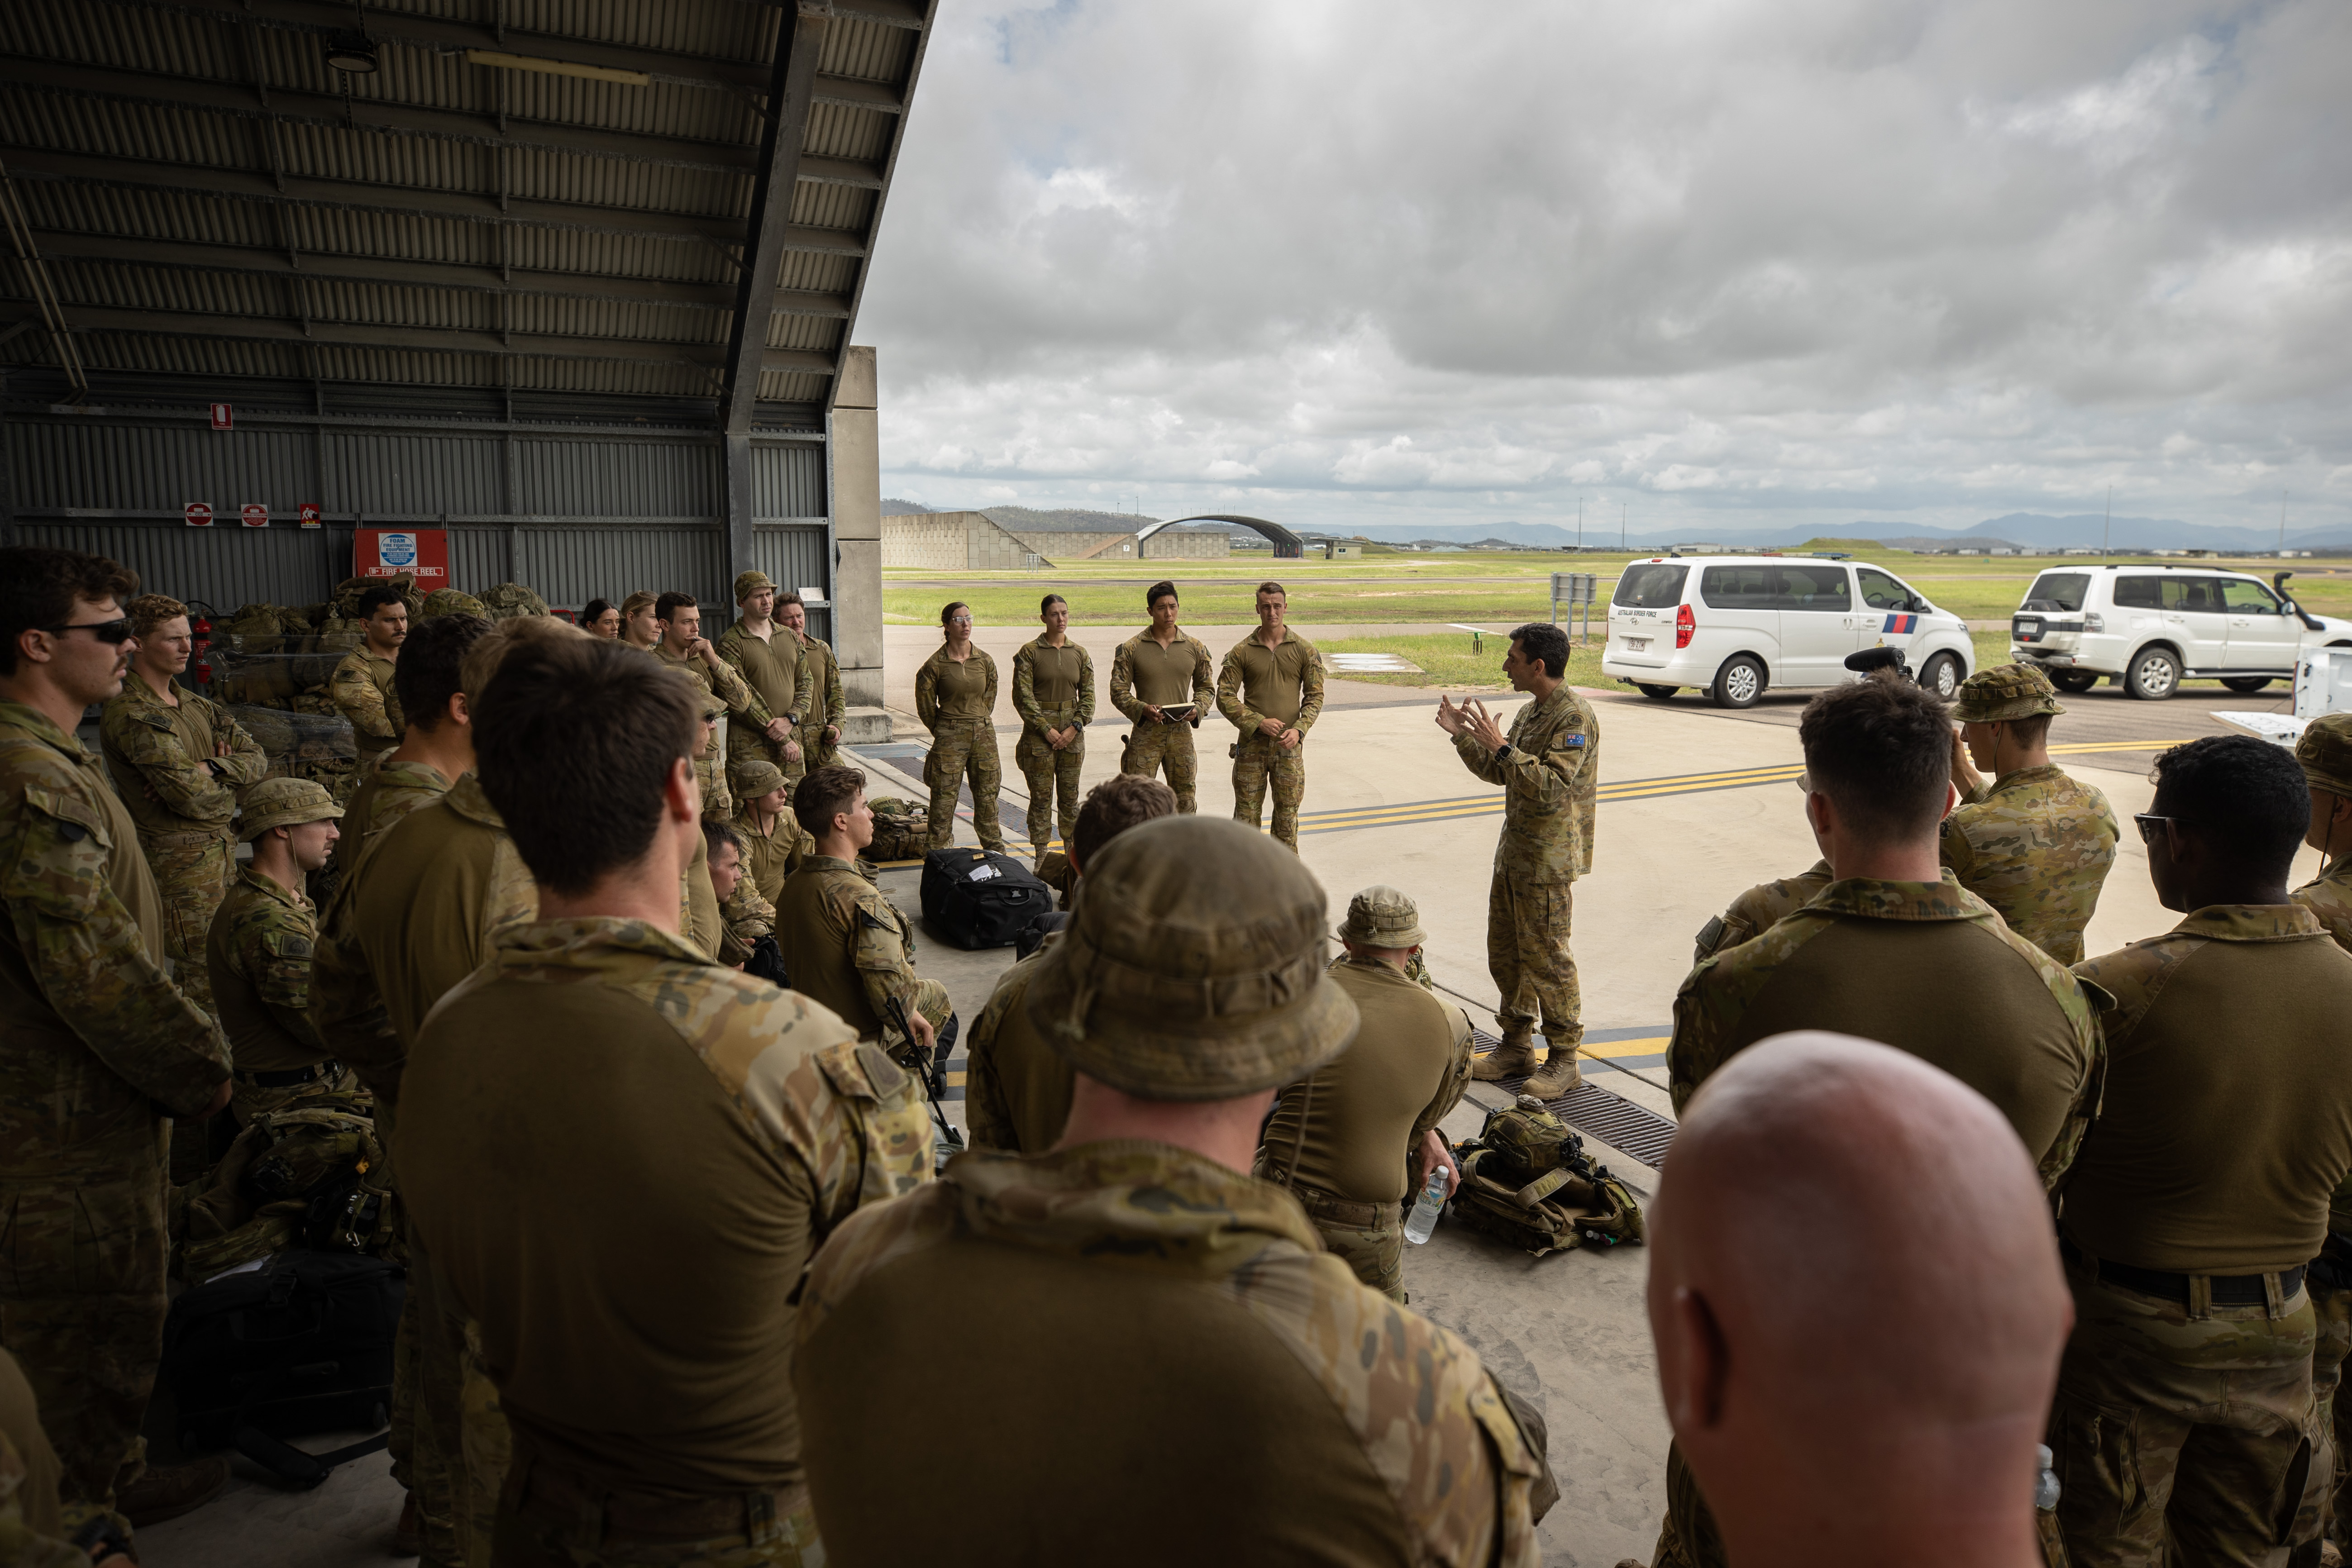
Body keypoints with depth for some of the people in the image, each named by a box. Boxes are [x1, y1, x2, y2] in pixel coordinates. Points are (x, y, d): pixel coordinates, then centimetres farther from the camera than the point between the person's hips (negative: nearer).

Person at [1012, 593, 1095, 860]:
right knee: (1041, 796, 0)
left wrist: (1075, 728, -7)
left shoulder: (1080, 654, 7)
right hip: (1038, 731, -3)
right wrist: (1047, 730, -12)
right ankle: (1041, 857, 8)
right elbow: (1023, 697, -8)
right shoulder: (1029, 652, -3)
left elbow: (1088, 695, 7)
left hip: (1072, 732, 3)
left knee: (1070, 795, 8)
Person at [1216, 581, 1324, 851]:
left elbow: (1315, 695, 5)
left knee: (1287, 812, 7)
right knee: (1246, 812, 3)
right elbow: (1225, 696, -3)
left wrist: (1299, 729, -11)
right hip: (1252, 744, 0)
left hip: (1289, 745, 1)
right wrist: (1259, 722, -14)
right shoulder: (1241, 652, 0)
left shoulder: (1304, 650, 3)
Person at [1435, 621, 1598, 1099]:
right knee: (1505, 953, 14)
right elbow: (1498, 773, 21)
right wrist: (1463, 735, 10)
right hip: (1514, 852, 9)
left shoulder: (1575, 717, -17)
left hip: (1548, 861, -9)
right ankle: (1517, 1045, 27)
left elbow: (1550, 787, -27)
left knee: (1546, 957, -2)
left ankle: (1563, 1059, 10)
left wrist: (1501, 746, -29)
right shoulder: (1531, 713, 13)